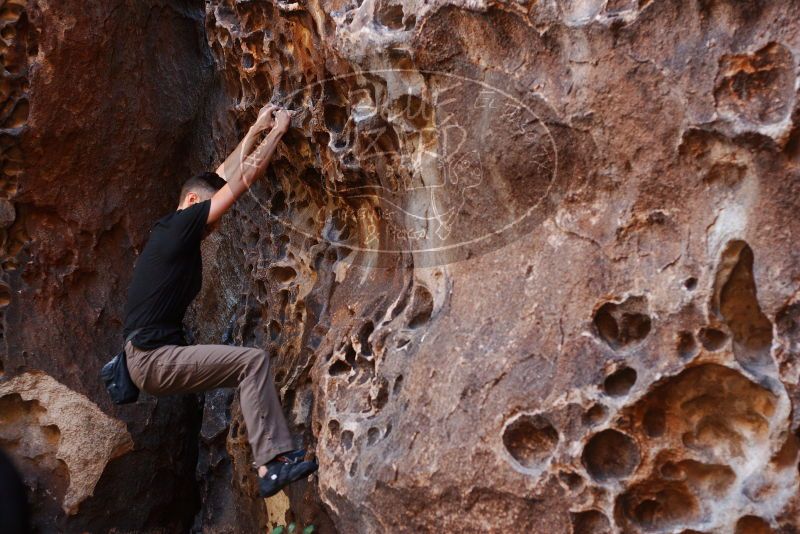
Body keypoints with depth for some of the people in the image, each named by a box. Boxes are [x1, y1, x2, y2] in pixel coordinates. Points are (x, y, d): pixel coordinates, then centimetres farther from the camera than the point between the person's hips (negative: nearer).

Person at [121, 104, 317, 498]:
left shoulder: (169, 229, 15)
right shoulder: (181, 224, -10)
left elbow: (227, 173, 24)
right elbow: (246, 177, -7)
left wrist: (257, 129, 28)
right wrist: (279, 129, 2)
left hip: (154, 355, 10)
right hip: (153, 358, -10)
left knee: (248, 368, 7)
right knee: (253, 362, -16)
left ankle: (272, 464, 0)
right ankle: (271, 462, -18)